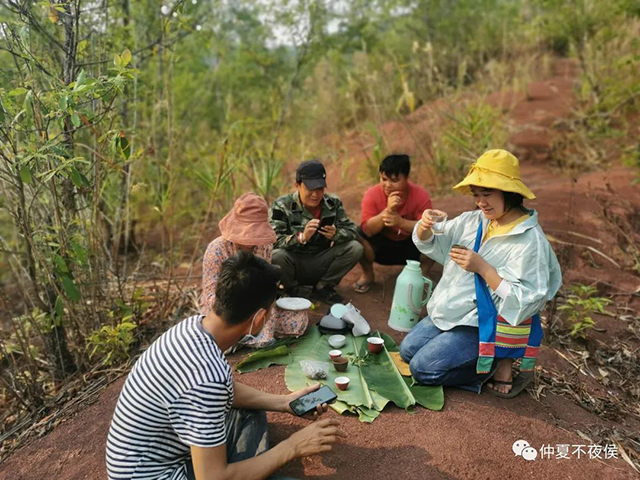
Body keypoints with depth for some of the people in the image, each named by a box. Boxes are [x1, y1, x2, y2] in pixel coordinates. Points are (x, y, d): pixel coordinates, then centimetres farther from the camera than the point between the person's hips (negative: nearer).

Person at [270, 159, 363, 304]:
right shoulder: (282, 206, -13)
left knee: (355, 248, -16)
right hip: (294, 264, -3)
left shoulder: (333, 203, -2)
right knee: (277, 255, -35)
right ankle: (295, 292, -2)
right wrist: (302, 237, -42)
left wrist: (336, 234, -29)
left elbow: (352, 230, -6)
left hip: (321, 264, 3)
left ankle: (322, 287, 4)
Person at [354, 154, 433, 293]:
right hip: (381, 246, 0)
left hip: (408, 246, 0)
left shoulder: (421, 195, -19)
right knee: (358, 237, -29)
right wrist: (388, 210, -44)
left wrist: (401, 222, -45)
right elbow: (367, 230, -29)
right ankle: (367, 274, 1)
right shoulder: (372, 194, -20)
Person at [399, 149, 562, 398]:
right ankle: (487, 360, 16)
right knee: (407, 350, 11)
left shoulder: (530, 241, -20)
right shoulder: (474, 221, 1)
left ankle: (498, 365, 3)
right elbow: (428, 243, 6)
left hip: (487, 325, -8)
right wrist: (425, 226, -17)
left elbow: (525, 300, -24)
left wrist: (483, 267, -29)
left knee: (423, 368, -13)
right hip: (453, 312, 8)